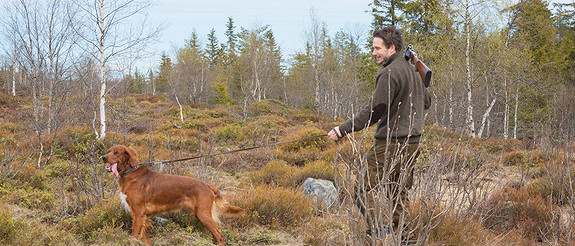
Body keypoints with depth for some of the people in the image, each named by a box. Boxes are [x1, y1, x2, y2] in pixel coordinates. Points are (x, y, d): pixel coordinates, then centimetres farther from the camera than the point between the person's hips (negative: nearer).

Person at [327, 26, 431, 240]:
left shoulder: (390, 73, -15)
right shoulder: (411, 70, 13)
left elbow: (374, 111, -19)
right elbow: (426, 101, 25)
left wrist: (342, 130, -18)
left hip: (392, 142, -9)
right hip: (412, 141, 9)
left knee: (365, 190, -5)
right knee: (399, 193, 14)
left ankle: (379, 230, -10)